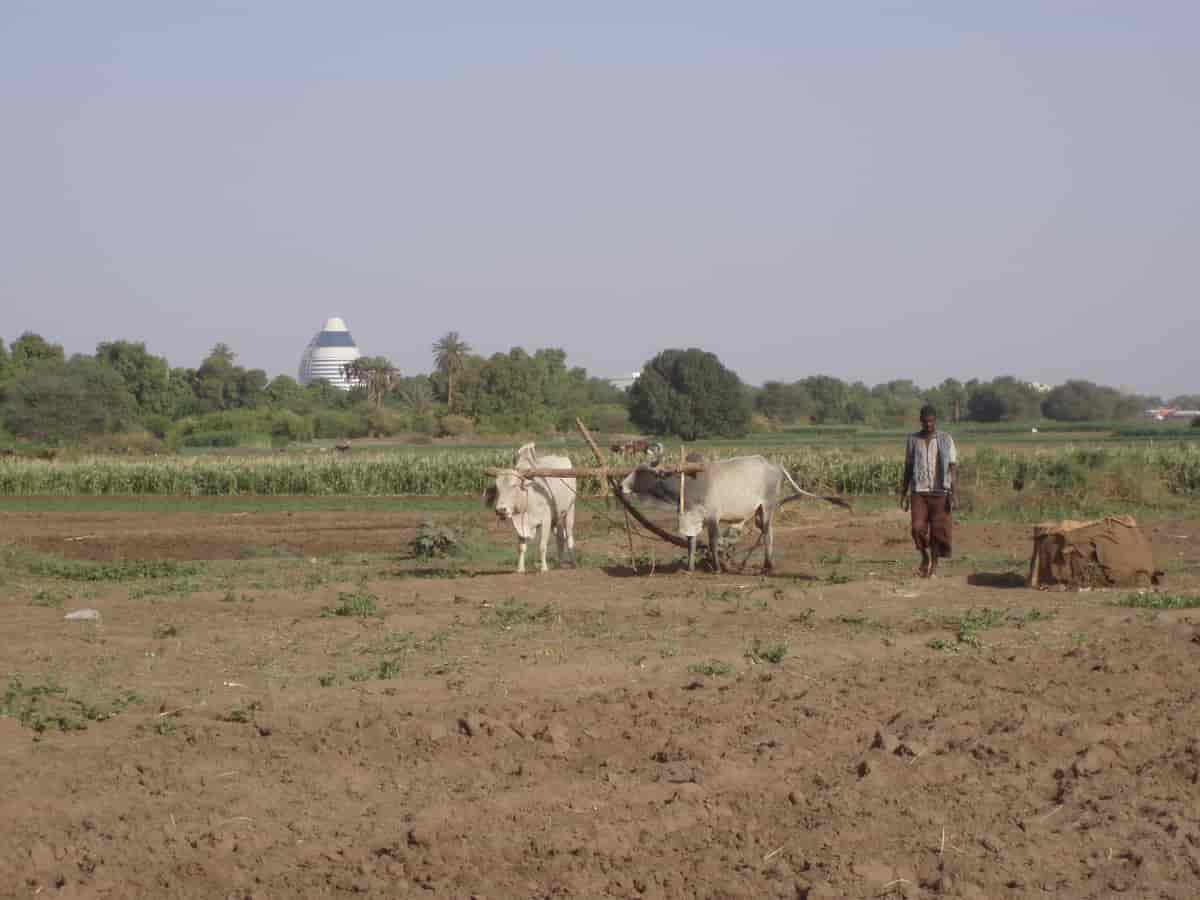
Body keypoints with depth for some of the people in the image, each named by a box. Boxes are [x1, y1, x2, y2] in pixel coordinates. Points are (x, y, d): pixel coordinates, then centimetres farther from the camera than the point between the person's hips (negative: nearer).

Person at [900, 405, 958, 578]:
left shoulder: (946, 440, 0)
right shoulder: (913, 440, 6)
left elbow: (953, 468, -3)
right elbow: (908, 468, 11)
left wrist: (954, 493, -11)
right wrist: (903, 494, 9)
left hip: (940, 492, -1)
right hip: (919, 492, 1)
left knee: (938, 530, 0)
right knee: (918, 528, -9)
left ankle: (934, 565, 13)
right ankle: (925, 557, 16)